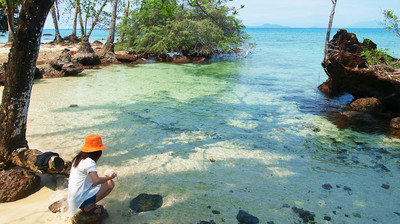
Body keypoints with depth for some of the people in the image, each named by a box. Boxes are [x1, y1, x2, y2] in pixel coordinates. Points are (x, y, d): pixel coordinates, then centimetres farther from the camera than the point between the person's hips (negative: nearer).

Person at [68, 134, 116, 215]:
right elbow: (96, 181, -30)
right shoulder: (89, 162, -19)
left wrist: (104, 176, 13)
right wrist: (109, 177, -12)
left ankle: (86, 206, 12)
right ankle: (89, 207, -1)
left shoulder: (77, 159, 9)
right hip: (81, 200, -9)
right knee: (110, 184, -7)